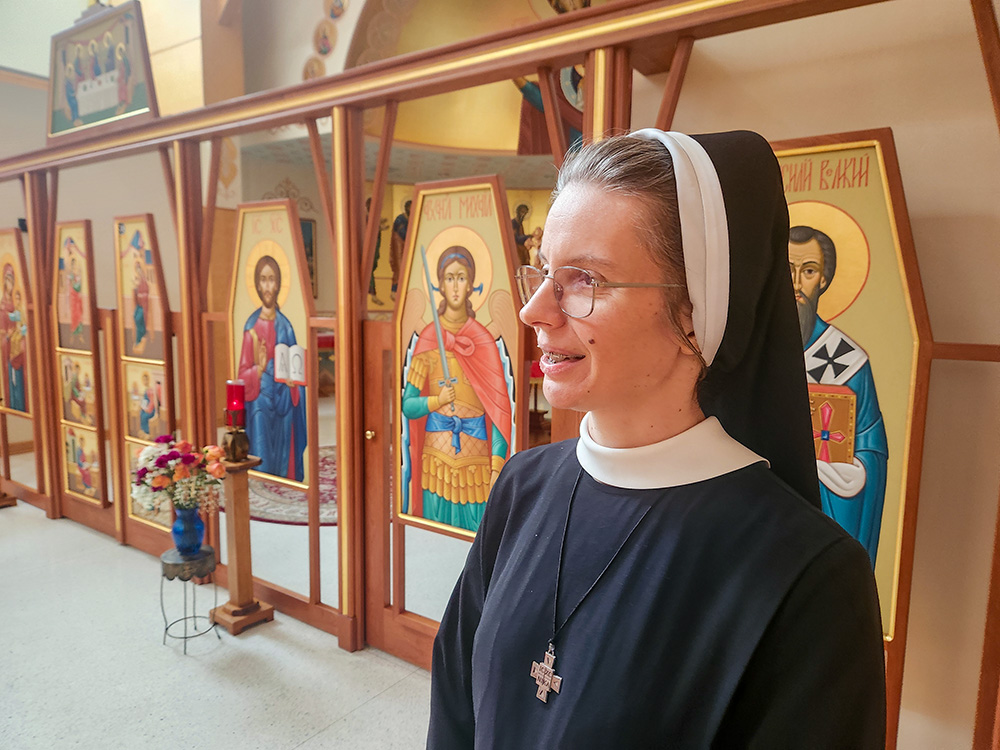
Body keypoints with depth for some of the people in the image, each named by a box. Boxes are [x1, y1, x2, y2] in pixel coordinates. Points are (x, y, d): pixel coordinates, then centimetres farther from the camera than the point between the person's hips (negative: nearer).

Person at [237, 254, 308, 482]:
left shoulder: (285, 325, 6)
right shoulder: (252, 326, -1)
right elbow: (243, 374, -3)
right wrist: (259, 369, -22)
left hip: (283, 408, 3)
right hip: (260, 407, -3)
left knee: (285, 467, 8)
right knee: (262, 470, 0)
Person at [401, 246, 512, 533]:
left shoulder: (484, 341, 1)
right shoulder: (428, 339, 1)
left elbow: (498, 410, -2)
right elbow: (407, 404, 1)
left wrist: (497, 469, -8)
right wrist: (436, 400, -18)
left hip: (476, 463, 0)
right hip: (437, 460, 0)